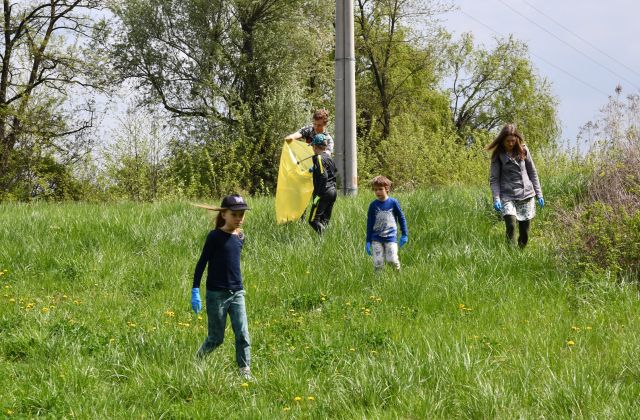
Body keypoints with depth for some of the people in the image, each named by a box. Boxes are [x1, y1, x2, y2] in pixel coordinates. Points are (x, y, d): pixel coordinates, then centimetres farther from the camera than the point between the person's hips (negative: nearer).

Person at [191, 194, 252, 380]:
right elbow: (202, 263, -8)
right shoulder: (215, 237, -11)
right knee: (216, 338, 4)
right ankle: (198, 359, 29)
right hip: (217, 294, -5)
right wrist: (195, 291, -13)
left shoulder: (240, 237, 6)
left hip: (237, 293, 5)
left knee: (243, 335, -5)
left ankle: (245, 370, -1)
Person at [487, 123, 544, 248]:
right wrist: (496, 199, -14)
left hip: (526, 195, 3)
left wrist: (539, 194, 9)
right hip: (507, 196, -3)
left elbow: (532, 172, 13)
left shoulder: (523, 150, 6)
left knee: (525, 232, 3)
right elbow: (493, 179, -2)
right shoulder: (498, 155, -1)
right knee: (511, 225, -23)